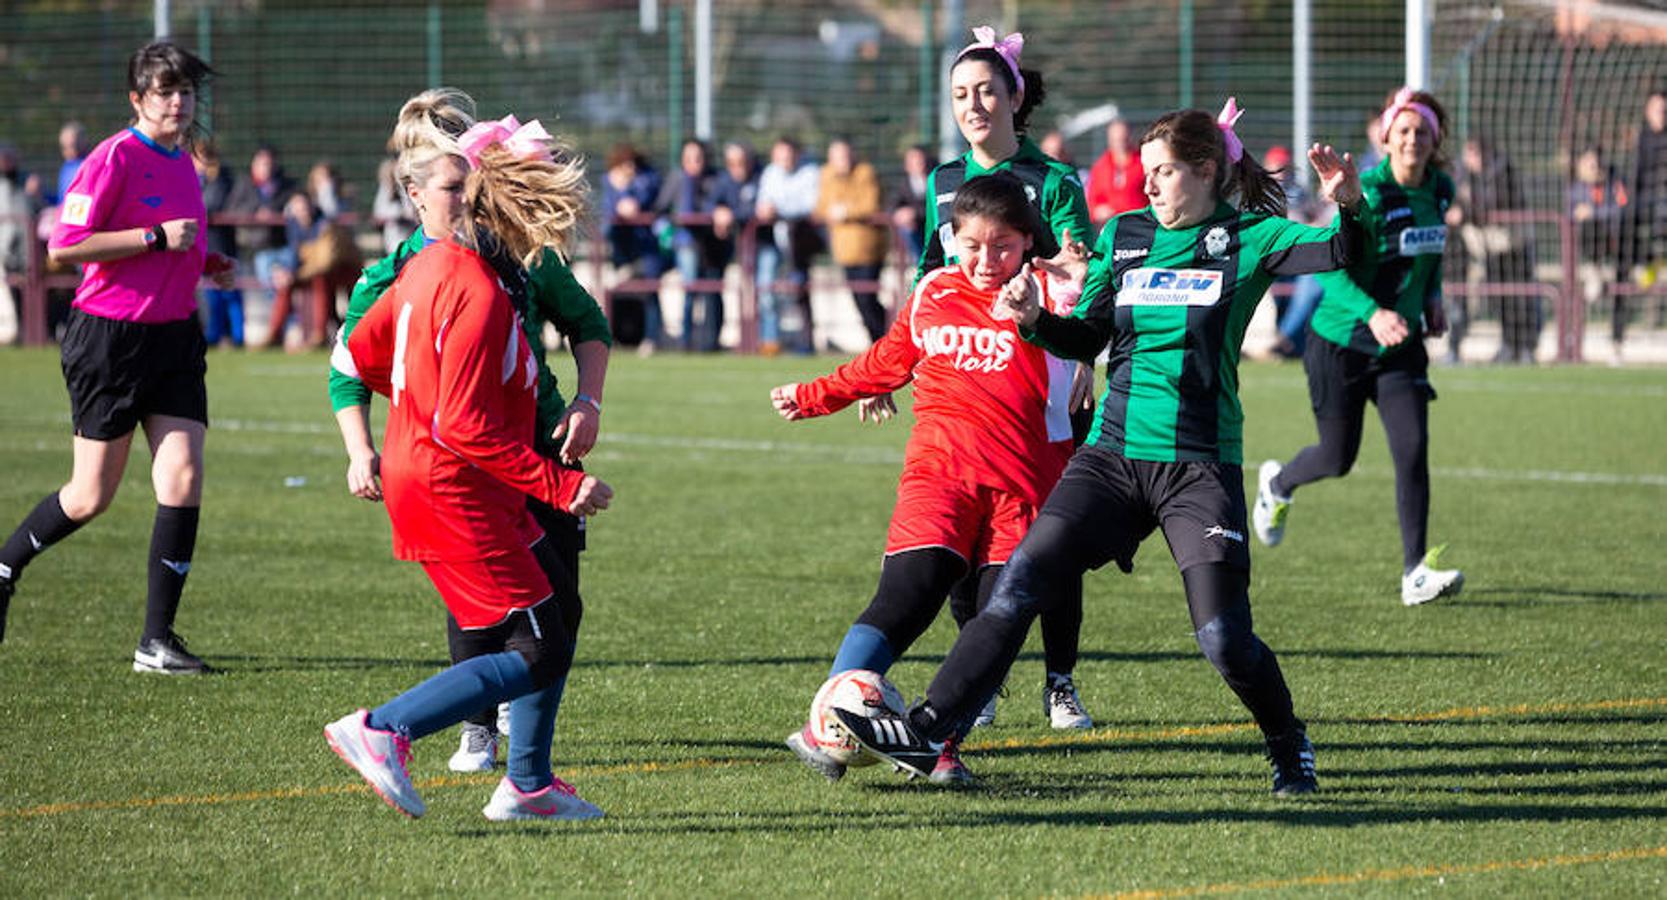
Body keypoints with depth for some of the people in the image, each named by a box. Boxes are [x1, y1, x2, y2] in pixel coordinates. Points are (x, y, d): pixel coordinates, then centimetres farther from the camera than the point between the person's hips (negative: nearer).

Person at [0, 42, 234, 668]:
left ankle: (156, 640, -2)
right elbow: (64, 247, -20)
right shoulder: (114, 157, -12)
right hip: (110, 337, -6)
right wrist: (157, 238, -21)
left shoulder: (183, 162, 12)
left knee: (183, 478, -8)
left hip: (174, 335, 6)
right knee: (91, 497, 2)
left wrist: (203, 263, 9)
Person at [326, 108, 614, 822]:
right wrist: (561, 487, -22)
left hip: (420, 473, 10)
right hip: (453, 493, -10)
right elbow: (466, 429, -26)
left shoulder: (434, 263, 7)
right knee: (535, 652, -9)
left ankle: (528, 784, 23)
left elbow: (358, 355, 16)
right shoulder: (478, 296, -22)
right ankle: (383, 731, -13)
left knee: (559, 610, 19)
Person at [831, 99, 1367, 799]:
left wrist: (1347, 208, -35)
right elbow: (1087, 339, 15)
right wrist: (1034, 319, -4)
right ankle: (926, 729, -6)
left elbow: (1338, 255, -15)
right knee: (1018, 587, -7)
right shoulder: (1123, 234, 11)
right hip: (1113, 454, 4)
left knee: (1222, 637, -10)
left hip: (1200, 466, -4)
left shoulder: (1247, 239, -1)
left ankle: (1289, 748, 15)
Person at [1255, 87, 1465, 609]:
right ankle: (1277, 484, 43)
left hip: (1400, 347, 4)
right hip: (1341, 343, -4)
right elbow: (1327, 266, -23)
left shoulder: (1440, 192, 0)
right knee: (1338, 458, 7)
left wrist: (1432, 298, 6)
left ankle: (1415, 573, -10)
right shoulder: (1367, 194, -20)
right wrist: (1372, 313, -36)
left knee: (1413, 448, -12)